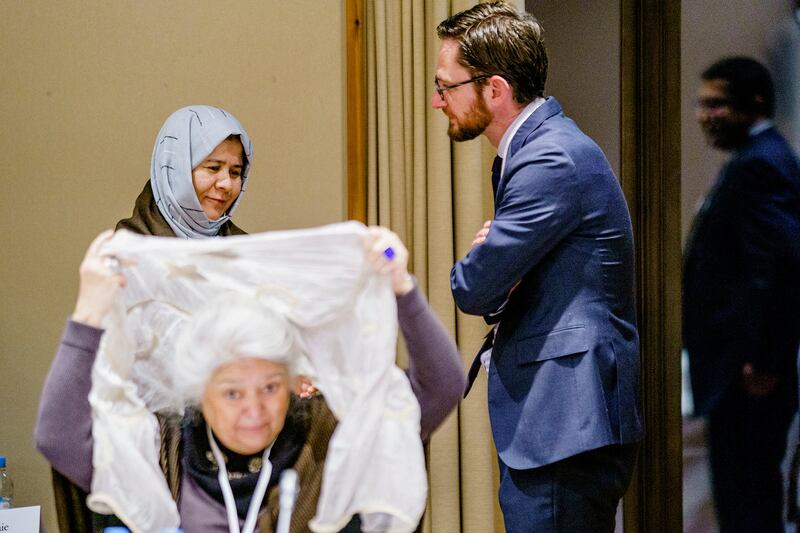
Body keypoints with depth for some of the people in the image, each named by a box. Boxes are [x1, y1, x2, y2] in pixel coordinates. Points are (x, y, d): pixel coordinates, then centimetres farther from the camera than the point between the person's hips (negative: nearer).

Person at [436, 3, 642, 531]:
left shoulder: (554, 161, -19)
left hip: (565, 433, -10)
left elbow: (474, 289, -20)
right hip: (552, 427, 10)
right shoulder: (537, 147, 15)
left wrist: (478, 259, 3)